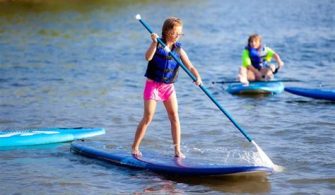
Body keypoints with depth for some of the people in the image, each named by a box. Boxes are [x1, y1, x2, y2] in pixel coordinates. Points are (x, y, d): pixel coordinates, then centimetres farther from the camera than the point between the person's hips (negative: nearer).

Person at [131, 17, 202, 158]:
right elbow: (148, 57, -25)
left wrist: (197, 77, -25)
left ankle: (177, 150, 2)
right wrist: (154, 43, -36)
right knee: (148, 117, -6)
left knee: (174, 116, -4)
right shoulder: (157, 45, -7)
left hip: (168, 86, 3)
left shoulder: (179, 50, 1)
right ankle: (134, 148, 6)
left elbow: (190, 67, -7)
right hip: (153, 84, -3)